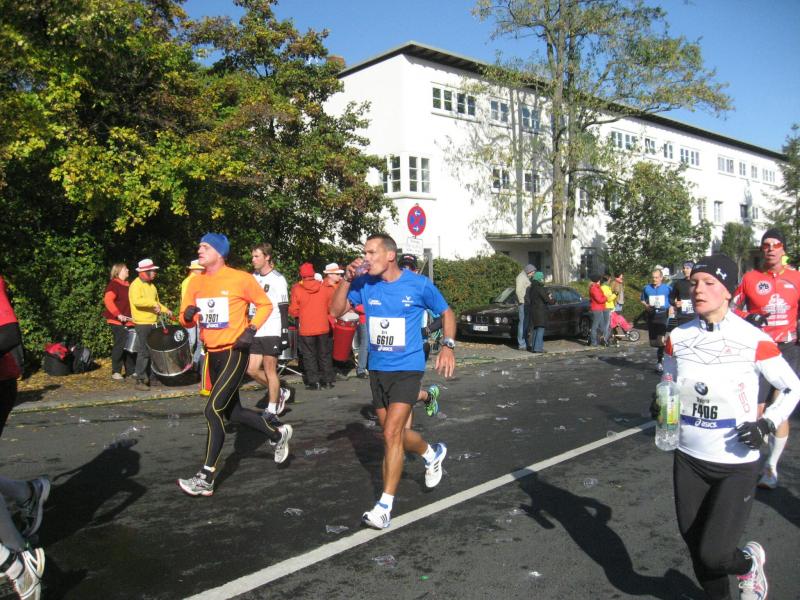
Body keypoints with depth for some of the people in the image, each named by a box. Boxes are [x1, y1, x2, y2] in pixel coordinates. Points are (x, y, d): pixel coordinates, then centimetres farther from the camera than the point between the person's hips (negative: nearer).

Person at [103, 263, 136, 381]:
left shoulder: (128, 285, 19)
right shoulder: (113, 284, -5)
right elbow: (108, 300, -17)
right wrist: (118, 314, -24)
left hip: (129, 321, 7)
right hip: (118, 321, -7)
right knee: (121, 345, -7)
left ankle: (131, 371, 14)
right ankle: (115, 372, 3)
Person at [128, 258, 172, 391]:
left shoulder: (151, 285, 17)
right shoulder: (136, 285, -10)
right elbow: (137, 301, -27)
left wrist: (165, 310, 11)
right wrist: (153, 303, -28)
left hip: (153, 323, 8)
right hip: (142, 324, -8)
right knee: (144, 352, -8)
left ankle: (152, 376, 21)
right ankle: (140, 380, -3)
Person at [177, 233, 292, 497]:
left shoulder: (241, 279, -12)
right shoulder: (195, 283, 5)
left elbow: (265, 305, 0)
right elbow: (185, 319, 10)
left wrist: (251, 329, -14)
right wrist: (187, 316, -14)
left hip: (235, 353, -7)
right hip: (212, 354, 7)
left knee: (213, 410, -13)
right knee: (232, 411, 16)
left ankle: (206, 478, -4)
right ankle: (278, 434, 37)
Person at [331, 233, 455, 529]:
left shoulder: (419, 284, -10)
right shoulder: (364, 284, -2)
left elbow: (446, 312, 4)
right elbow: (336, 311, 1)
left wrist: (448, 345, -11)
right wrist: (348, 279, -12)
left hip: (407, 368, -5)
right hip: (377, 369, 5)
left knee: (391, 433, -14)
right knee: (394, 433, 16)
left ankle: (385, 506, -4)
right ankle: (432, 453, 46)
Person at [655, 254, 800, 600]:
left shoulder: (753, 340, -14)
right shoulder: (677, 338, -3)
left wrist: (767, 422, -15)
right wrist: (661, 405, -8)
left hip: (737, 464, -4)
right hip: (689, 458, 4)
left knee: (712, 554, -6)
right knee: (696, 547, 13)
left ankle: (749, 563, 30)